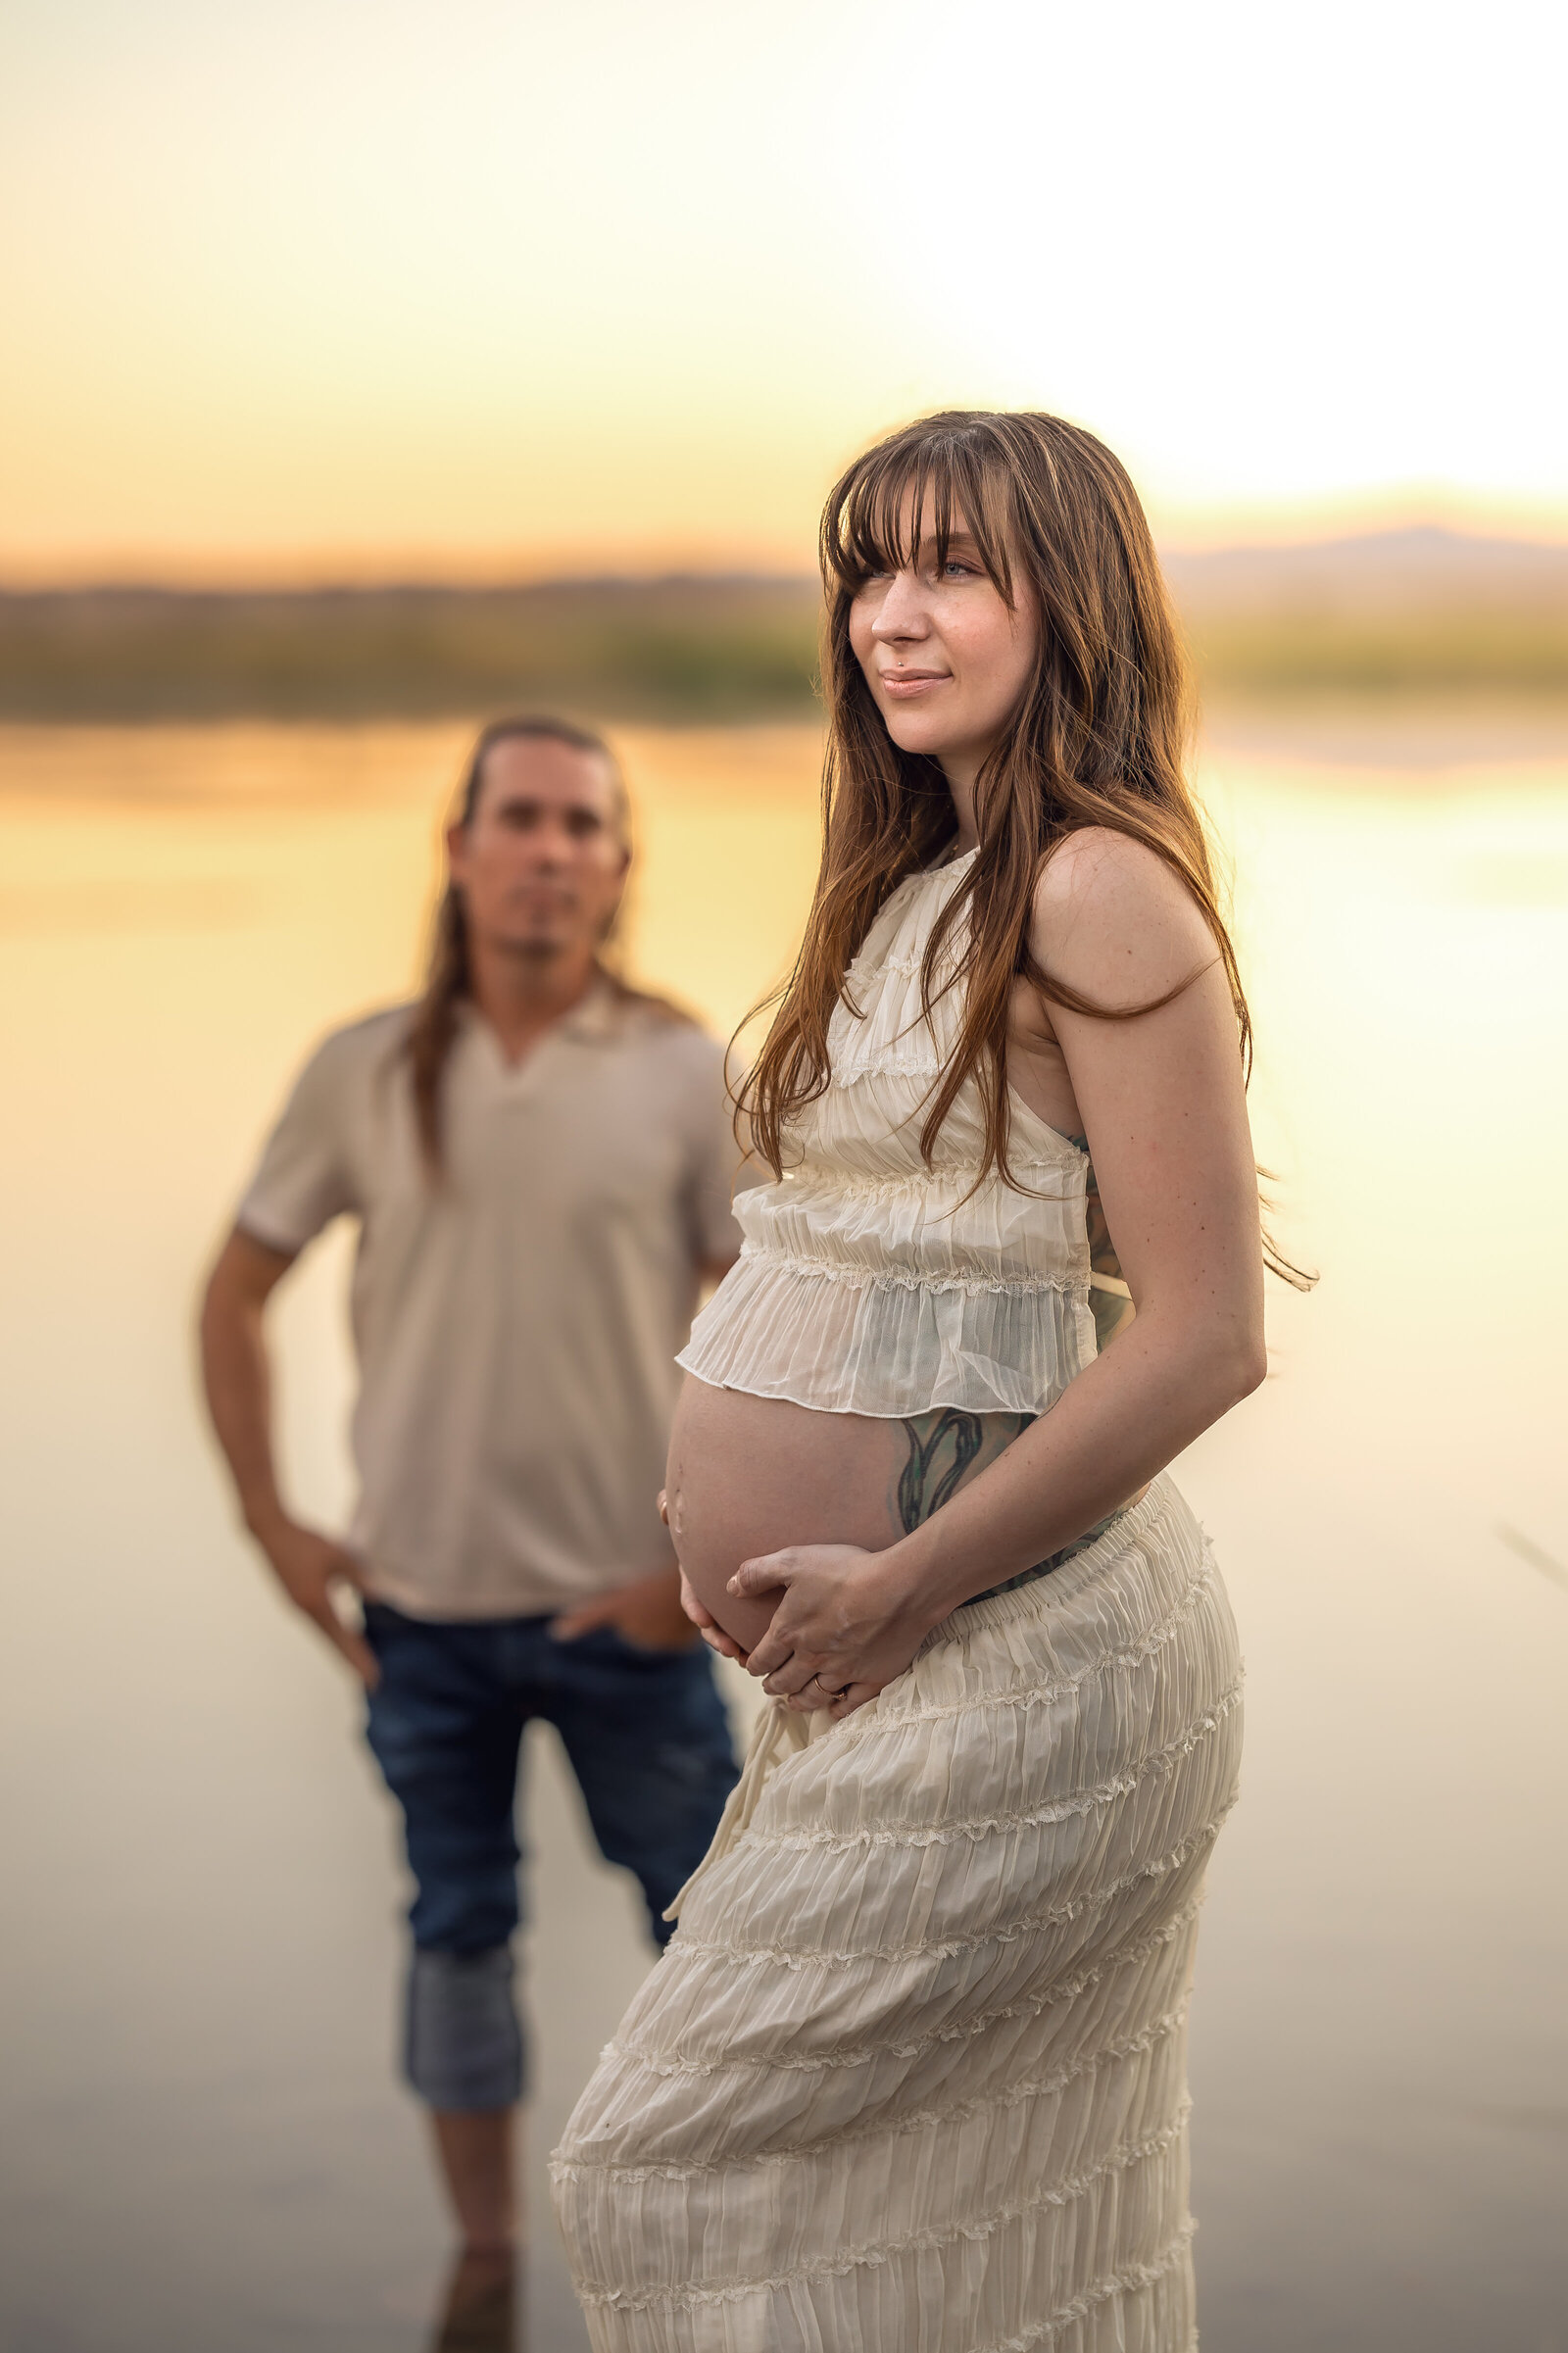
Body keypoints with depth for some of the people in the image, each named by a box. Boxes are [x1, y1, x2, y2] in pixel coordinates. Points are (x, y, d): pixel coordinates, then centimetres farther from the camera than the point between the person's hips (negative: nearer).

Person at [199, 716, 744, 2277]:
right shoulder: (364, 1073, -1)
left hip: (624, 1606, -1)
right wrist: (272, 1524, 2)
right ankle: (484, 2262, 30)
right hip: (419, 1605, 2)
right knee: (458, 1930, 13)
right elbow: (235, 1294, 8)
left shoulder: (682, 1077, -5)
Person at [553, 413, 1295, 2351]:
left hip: (1007, 1658, -9)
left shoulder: (1103, 896, -15)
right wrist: (742, 1523, 8)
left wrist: (899, 1584, -16)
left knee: (674, 2170, 0)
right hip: (900, 1661, 9)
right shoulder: (917, 881, 14)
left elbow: (1203, 1339, -20)